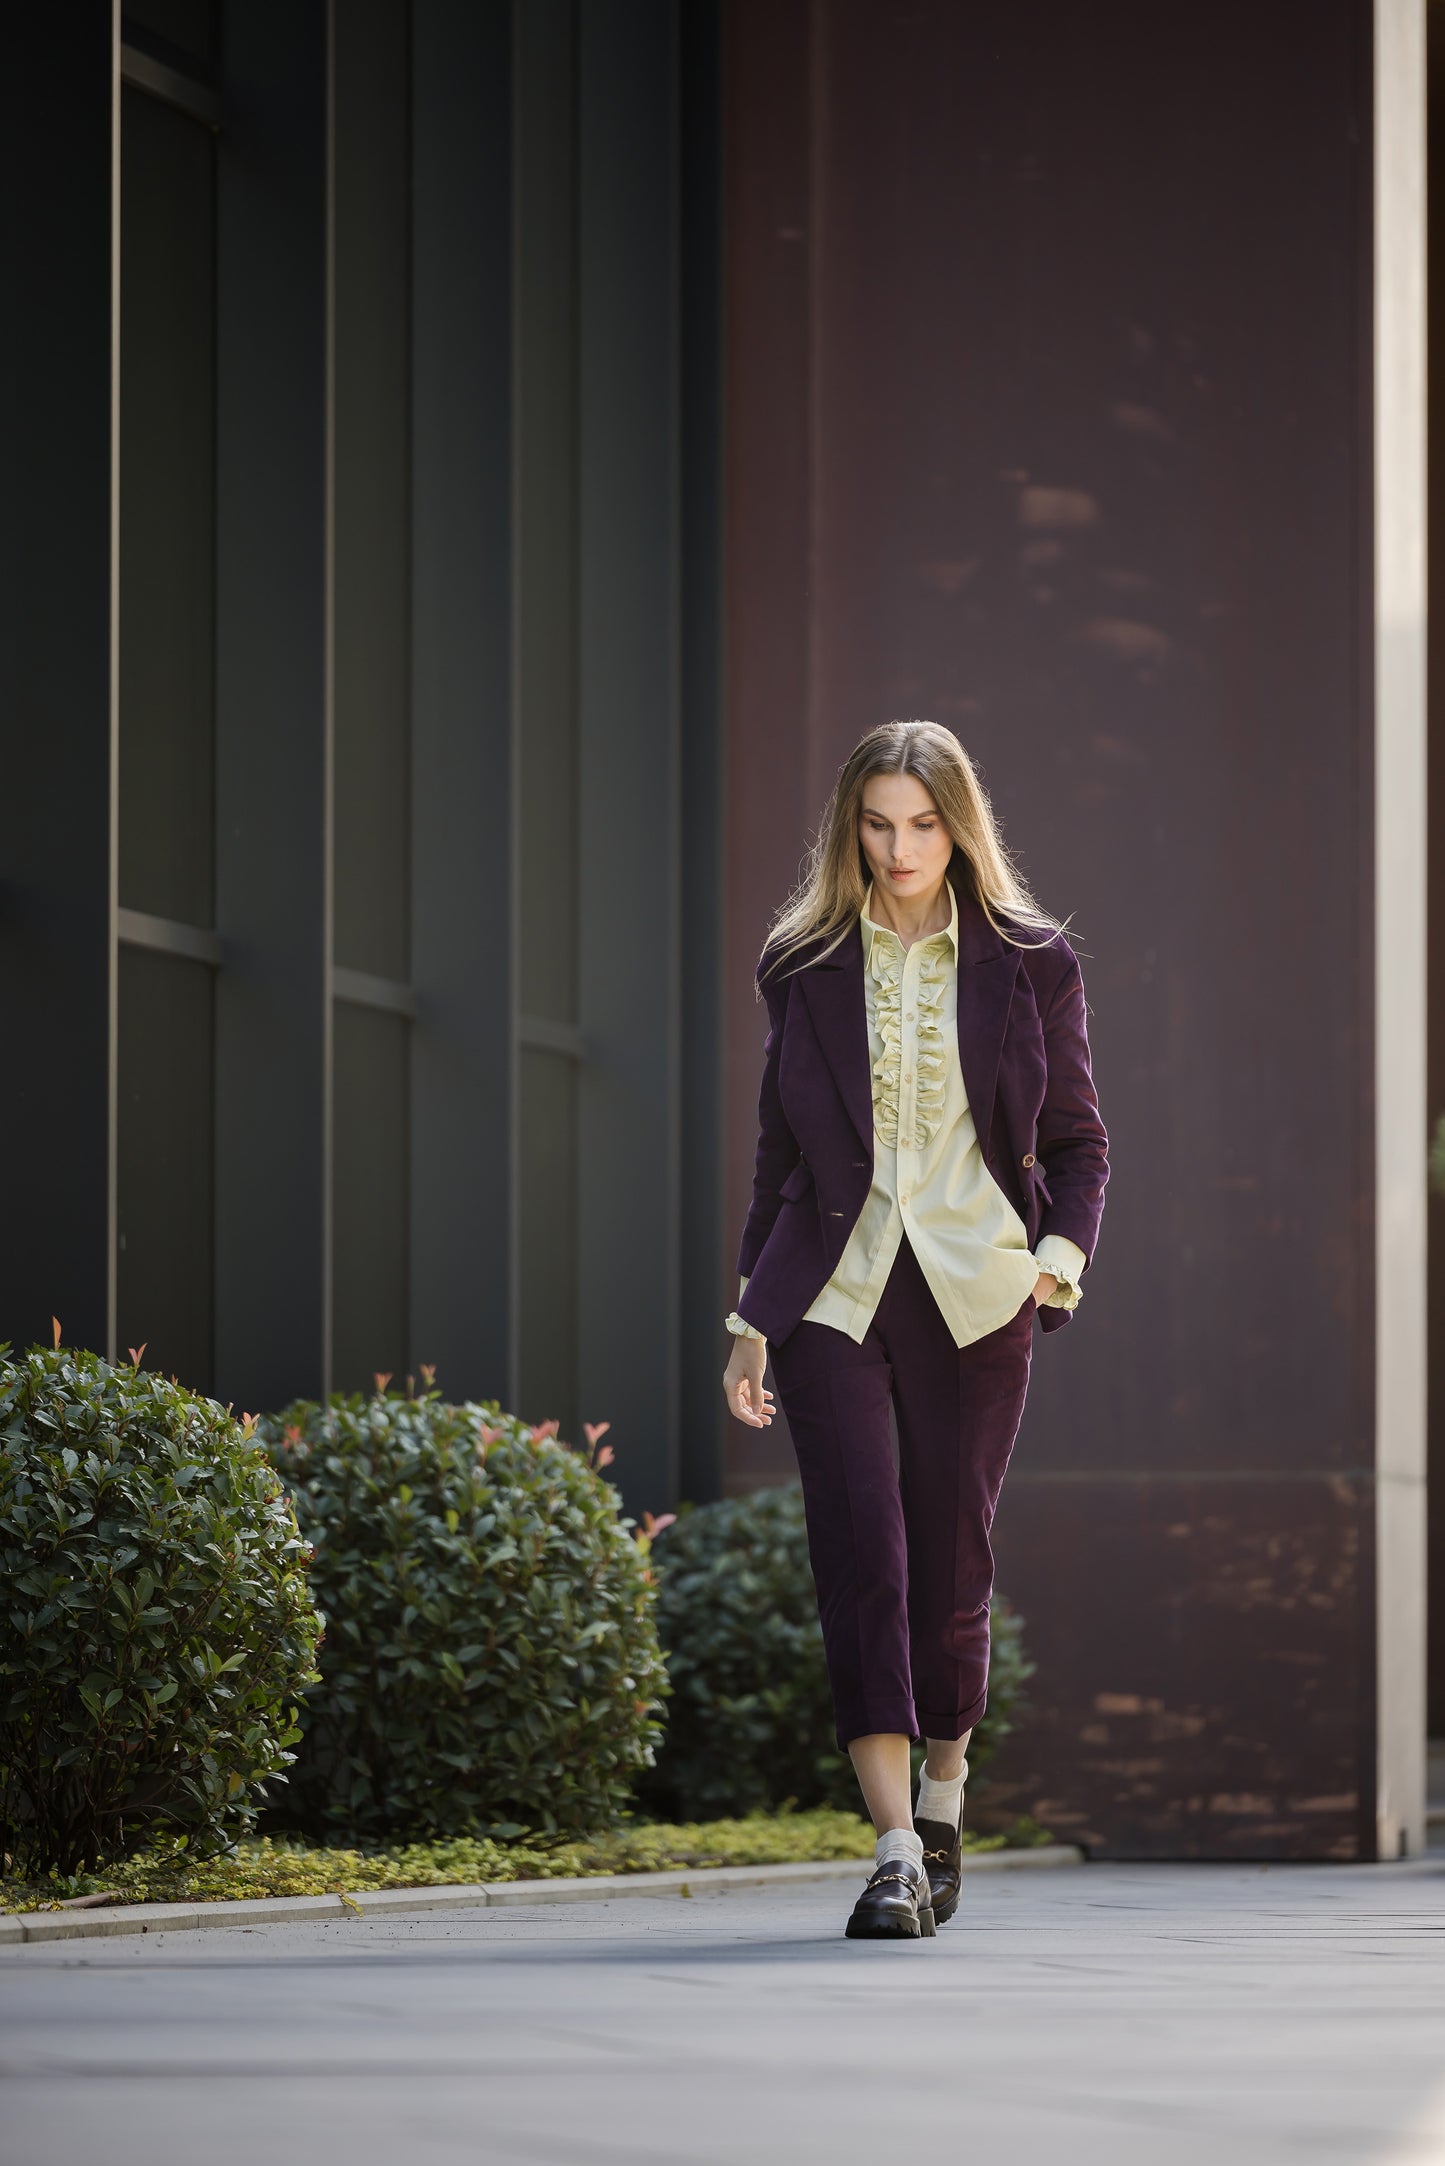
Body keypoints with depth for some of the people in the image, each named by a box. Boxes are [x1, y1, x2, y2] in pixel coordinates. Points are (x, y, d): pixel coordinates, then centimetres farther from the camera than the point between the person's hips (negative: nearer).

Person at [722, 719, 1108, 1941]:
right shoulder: (807, 969, 8)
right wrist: (752, 1321, 10)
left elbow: (1078, 1142, 9)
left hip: (975, 1293, 0)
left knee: (949, 1567, 4)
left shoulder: (1029, 963, 5)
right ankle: (897, 1852, -16)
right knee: (861, 1555, -12)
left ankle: (944, 1787, 32)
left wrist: (1060, 1254, -9)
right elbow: (780, 1153, 13)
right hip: (832, 1290, 0)